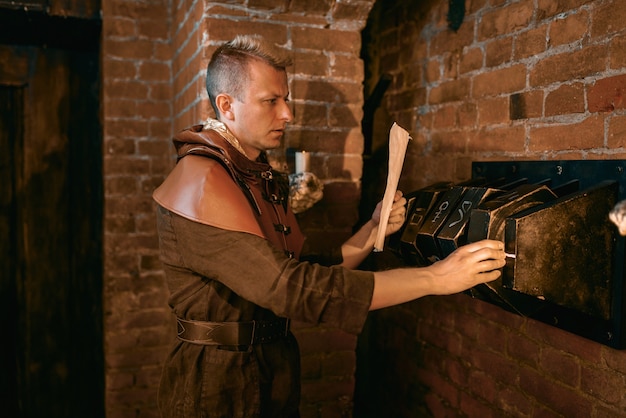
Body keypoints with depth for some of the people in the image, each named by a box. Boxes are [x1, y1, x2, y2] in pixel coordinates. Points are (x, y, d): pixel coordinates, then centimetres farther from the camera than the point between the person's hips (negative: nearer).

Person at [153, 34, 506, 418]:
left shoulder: (267, 181, 8)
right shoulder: (201, 180, -21)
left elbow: (310, 273, 7)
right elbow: (290, 288, -30)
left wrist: (374, 230, -8)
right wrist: (436, 278, -29)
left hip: (278, 367, 8)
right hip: (217, 385, -7)